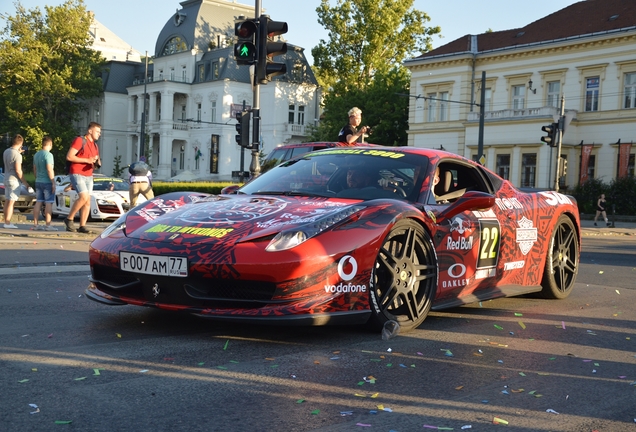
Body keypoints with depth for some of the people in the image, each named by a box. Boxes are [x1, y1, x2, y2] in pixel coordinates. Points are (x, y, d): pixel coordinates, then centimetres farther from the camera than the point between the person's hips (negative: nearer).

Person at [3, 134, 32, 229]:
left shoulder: (6, 151, 7)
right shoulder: (17, 155, -17)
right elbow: (18, 171, -19)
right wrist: (25, 183, -13)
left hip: (6, 178, 8)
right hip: (14, 180, -8)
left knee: (7, 201, 12)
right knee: (11, 202, -6)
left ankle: (6, 222, 16)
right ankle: (8, 223, -6)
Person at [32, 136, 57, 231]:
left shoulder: (36, 154, 11)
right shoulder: (48, 155, -14)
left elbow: (34, 169, 16)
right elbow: (49, 170, -20)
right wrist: (53, 183, -17)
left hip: (38, 182, 8)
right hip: (47, 182, -8)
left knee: (38, 203, 9)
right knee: (48, 203, -5)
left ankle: (35, 224, 9)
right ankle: (48, 225, -7)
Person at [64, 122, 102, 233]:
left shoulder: (95, 145, 18)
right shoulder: (80, 140, -6)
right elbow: (69, 156, -15)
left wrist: (97, 163, 3)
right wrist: (87, 160, -17)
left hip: (89, 176, 8)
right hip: (77, 174, -8)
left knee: (88, 201, 1)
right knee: (84, 197, -20)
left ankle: (82, 226, 4)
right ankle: (69, 219, -5)